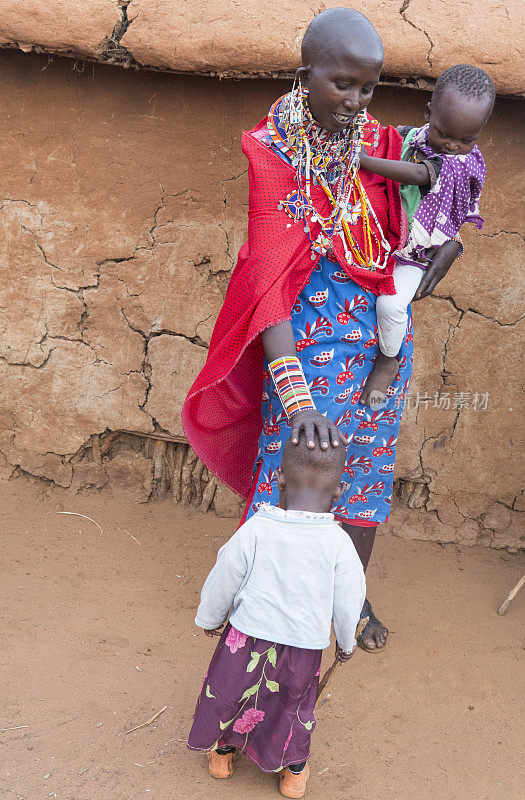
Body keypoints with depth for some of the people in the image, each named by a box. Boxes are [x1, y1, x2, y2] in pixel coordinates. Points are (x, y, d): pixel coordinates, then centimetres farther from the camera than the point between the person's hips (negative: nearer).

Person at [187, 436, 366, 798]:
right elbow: (348, 604, -8)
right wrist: (347, 642, 12)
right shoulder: (339, 544, -19)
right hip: (305, 646, 0)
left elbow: (222, 582, -7)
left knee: (231, 693, 26)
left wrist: (210, 618, 13)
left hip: (247, 637, 0)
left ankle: (222, 753, 48)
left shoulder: (254, 531, -20)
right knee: (294, 704, 26)